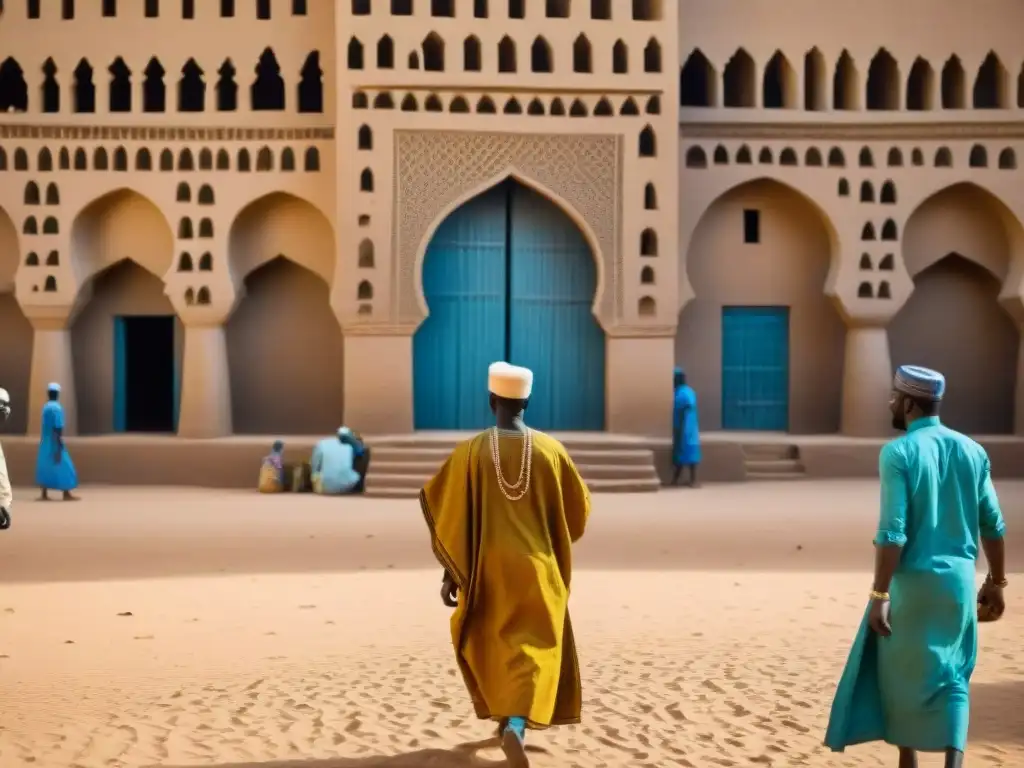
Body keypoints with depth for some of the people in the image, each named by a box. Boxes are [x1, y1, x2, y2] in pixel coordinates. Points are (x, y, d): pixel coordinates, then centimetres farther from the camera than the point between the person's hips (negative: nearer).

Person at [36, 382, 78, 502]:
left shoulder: (46, 407, 8)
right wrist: (60, 448, -18)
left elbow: (46, 426, 14)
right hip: (55, 443, -8)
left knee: (45, 467, 8)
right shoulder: (57, 408, -16)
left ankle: (44, 495, 6)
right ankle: (66, 494, 1)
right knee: (63, 467, -1)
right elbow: (58, 428, -19)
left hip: (46, 443, 8)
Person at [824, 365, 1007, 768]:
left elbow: (892, 532, -17)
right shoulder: (972, 450, 4)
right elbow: (993, 525, 8)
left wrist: (880, 594, -15)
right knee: (952, 678, 11)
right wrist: (996, 581, 18)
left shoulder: (898, 453, -12)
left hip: (912, 580, -4)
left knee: (903, 674, 13)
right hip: (959, 578, 4)